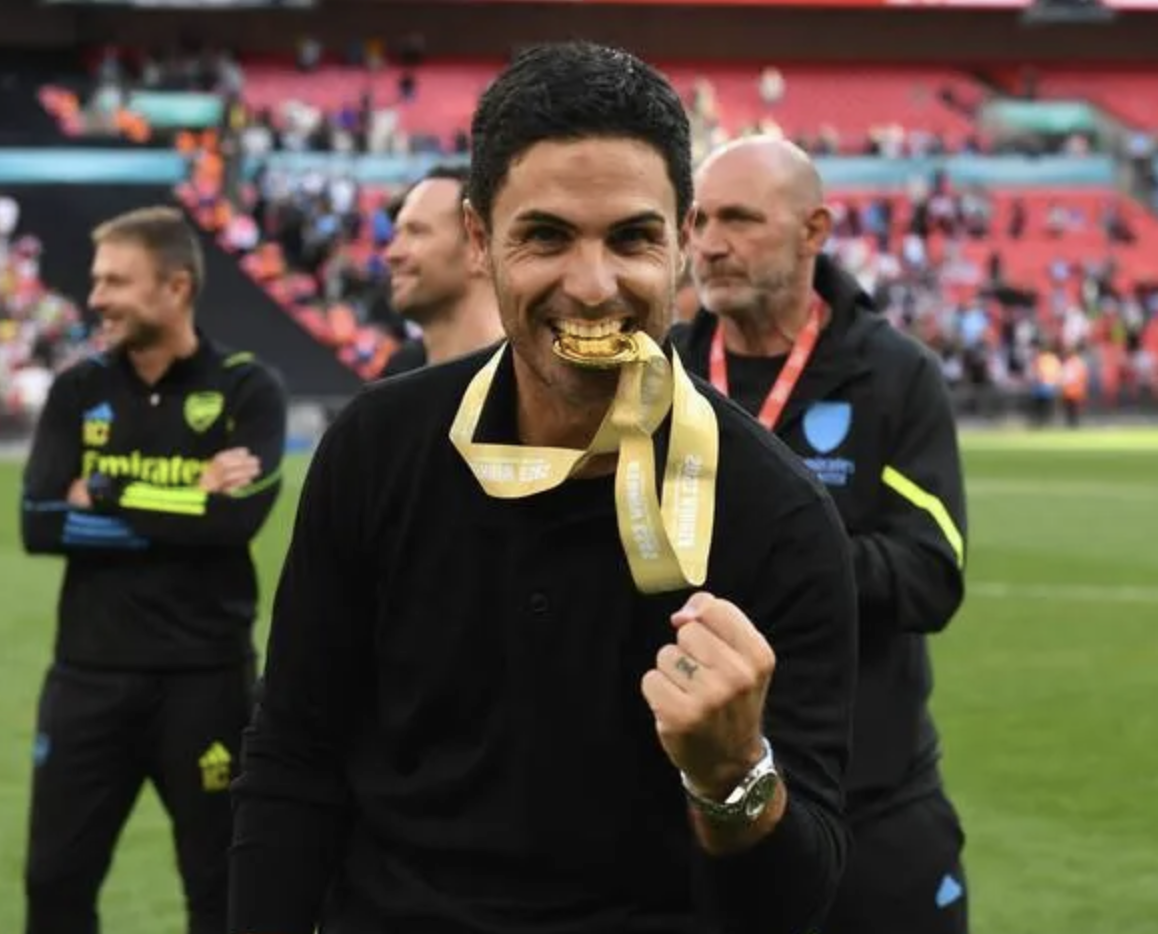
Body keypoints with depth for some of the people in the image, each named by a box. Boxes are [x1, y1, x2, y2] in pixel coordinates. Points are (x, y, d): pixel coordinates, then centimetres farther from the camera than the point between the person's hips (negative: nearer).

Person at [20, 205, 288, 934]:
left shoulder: (247, 389, -5)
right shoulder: (79, 392, 5)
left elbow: (237, 517, -20)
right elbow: (39, 524, -7)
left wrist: (106, 496, -12)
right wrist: (184, 510, -14)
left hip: (206, 677, -3)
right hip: (90, 674, 3)